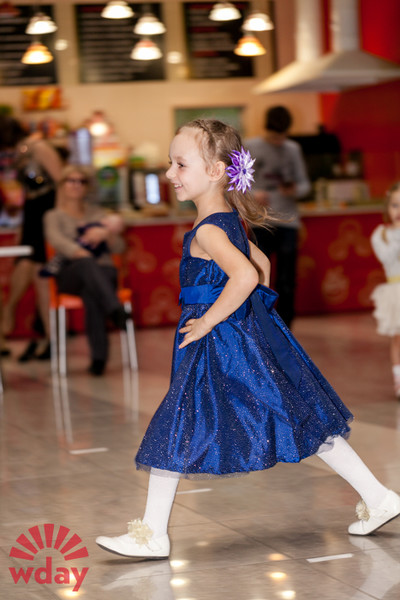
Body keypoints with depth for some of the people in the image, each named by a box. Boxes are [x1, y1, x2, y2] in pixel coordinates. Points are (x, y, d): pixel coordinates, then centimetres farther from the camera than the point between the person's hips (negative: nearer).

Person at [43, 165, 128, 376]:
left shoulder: (96, 213, 26)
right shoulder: (54, 216, 19)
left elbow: (119, 248, 16)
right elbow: (56, 240, -5)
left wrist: (106, 233, -7)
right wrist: (82, 255, -21)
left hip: (103, 271, 1)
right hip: (70, 275, -1)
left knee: (91, 291, -37)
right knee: (86, 264, -39)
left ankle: (99, 356, -49)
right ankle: (115, 310, -63)